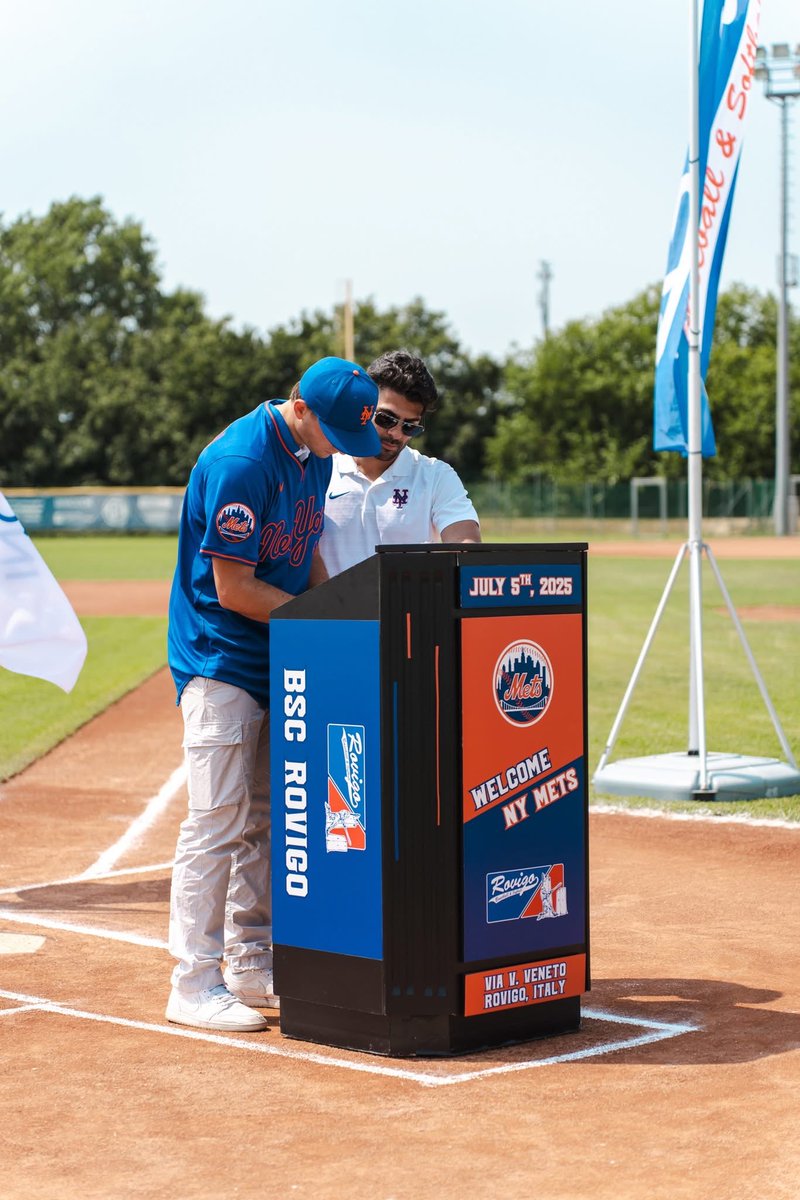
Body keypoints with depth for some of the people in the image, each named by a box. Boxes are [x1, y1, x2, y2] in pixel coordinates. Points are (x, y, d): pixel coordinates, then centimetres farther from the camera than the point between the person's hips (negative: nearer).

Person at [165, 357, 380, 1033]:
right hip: (221, 660, -9)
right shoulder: (241, 462, -23)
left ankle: (253, 967, 22)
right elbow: (234, 589, -22)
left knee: (266, 818, 13)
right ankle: (194, 984, -3)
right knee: (220, 819, -9)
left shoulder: (314, 449, 6)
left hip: (279, 659, 9)